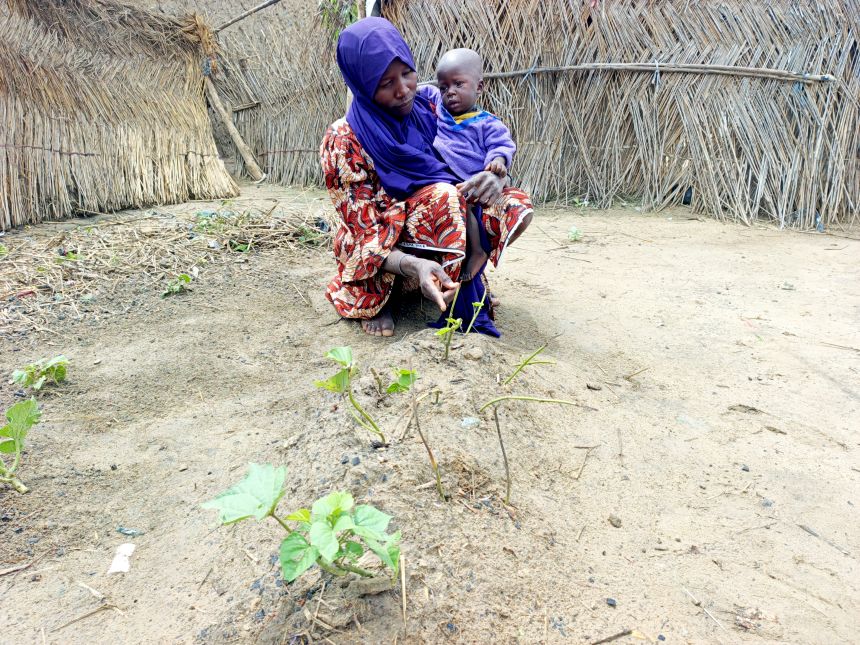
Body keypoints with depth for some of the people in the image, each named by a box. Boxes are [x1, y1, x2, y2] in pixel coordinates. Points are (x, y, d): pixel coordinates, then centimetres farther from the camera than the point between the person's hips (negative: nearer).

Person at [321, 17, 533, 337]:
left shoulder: (427, 110, -4)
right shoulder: (344, 141, -18)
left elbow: (468, 170, 3)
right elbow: (366, 235, -22)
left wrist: (494, 178, -24)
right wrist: (414, 266, -43)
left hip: (433, 234, 4)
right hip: (381, 251, -4)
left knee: (516, 207, -18)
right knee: (443, 196, -33)